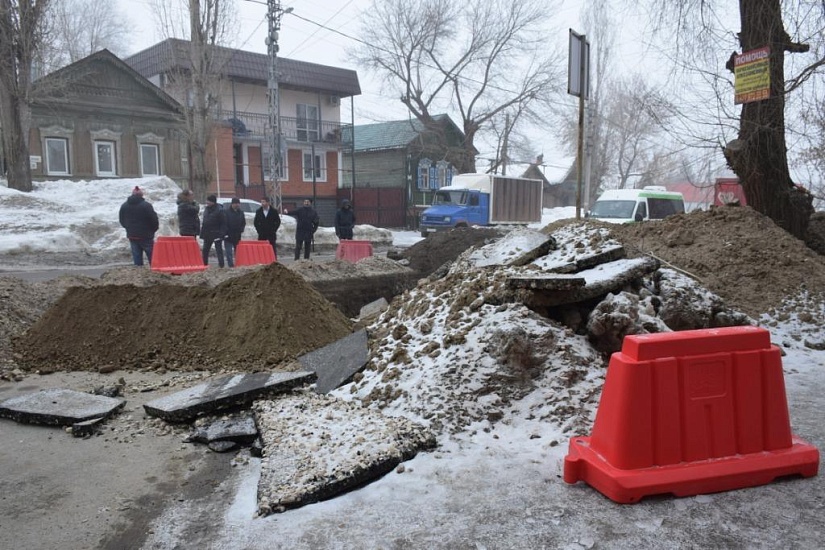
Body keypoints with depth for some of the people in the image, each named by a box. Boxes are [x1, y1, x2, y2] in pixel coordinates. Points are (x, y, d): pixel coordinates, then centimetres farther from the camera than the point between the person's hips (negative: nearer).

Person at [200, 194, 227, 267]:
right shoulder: (206, 209, 12)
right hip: (207, 234, 8)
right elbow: (204, 222, 20)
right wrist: (202, 232, 14)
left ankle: (221, 265, -2)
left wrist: (221, 234, -20)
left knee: (219, 250, -4)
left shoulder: (220, 210, -11)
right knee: (205, 250, 12)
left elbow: (223, 223, -13)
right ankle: (204, 264, 21)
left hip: (216, 234, -8)